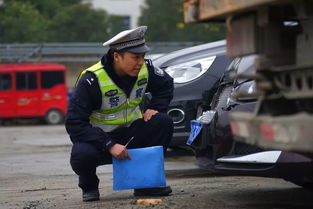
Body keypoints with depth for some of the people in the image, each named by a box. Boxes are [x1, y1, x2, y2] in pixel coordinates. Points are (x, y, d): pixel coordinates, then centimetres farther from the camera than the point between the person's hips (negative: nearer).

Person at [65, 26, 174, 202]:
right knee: (82, 155, -38)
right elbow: (74, 123, -26)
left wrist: (154, 108, -7)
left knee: (163, 122, -20)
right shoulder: (91, 80, -25)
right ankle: (89, 186, 1)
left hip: (131, 135, 5)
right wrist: (109, 145, -34)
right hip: (98, 138, -5)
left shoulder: (146, 69, -8)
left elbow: (166, 85, 14)